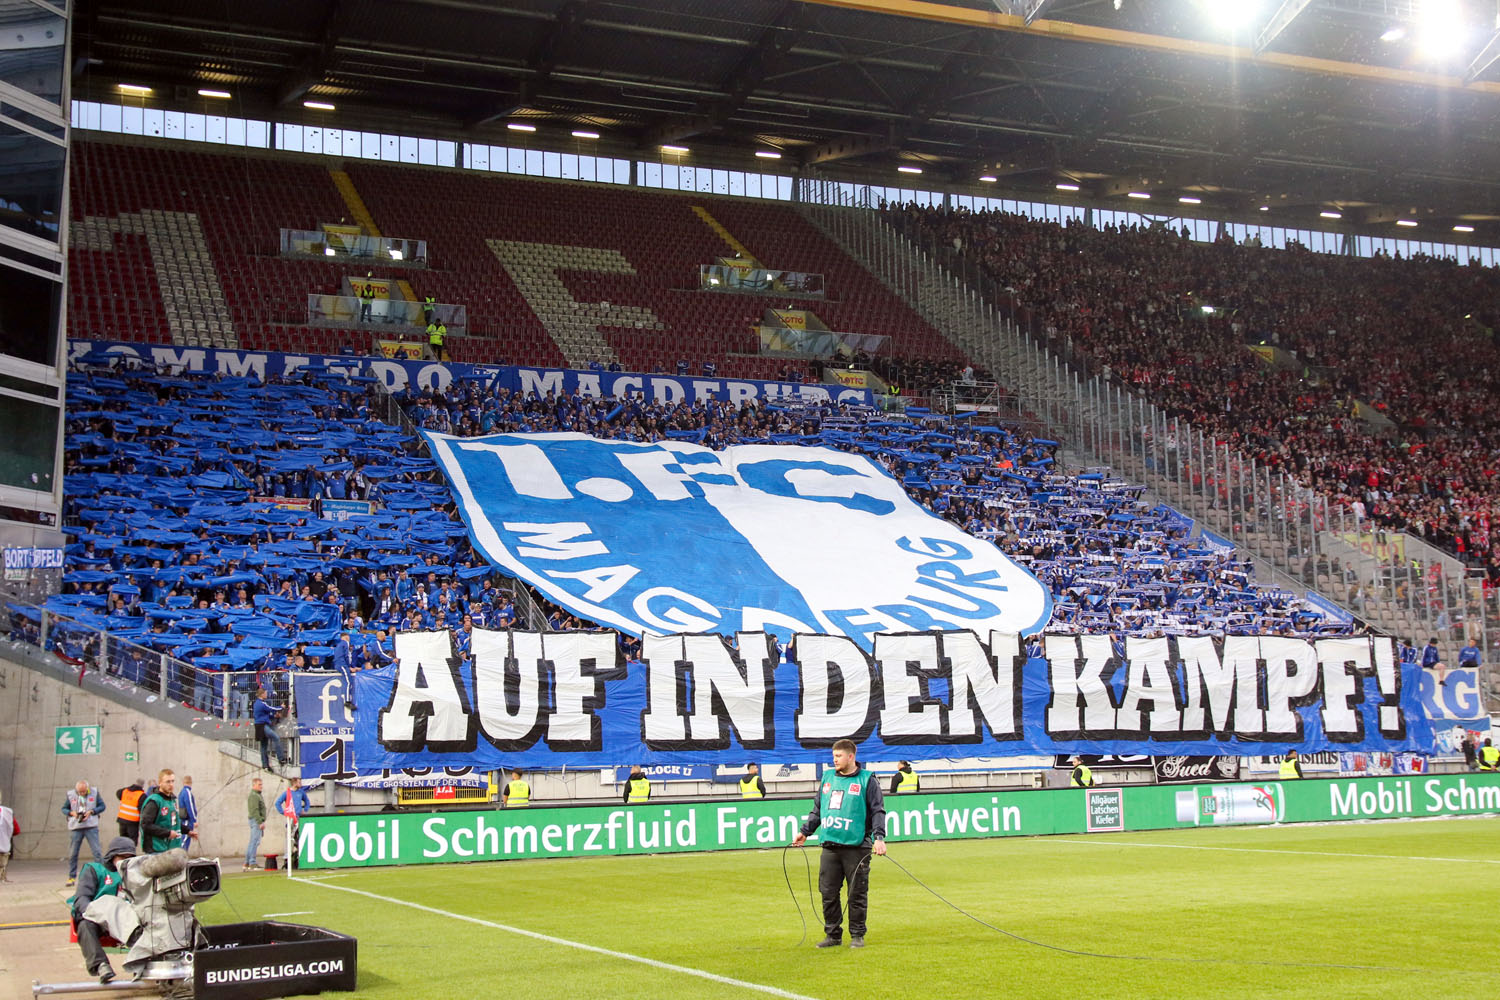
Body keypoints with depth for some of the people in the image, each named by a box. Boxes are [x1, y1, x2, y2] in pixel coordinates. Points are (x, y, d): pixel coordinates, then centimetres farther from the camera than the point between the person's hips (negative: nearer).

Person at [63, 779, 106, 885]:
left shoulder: (95, 792, 0)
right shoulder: (70, 795, 2)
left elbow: (102, 806, 3)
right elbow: (64, 808, 10)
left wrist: (91, 811, -13)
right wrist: (72, 813, -11)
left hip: (91, 826, -1)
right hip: (76, 828, 1)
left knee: (97, 851, -5)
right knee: (72, 854, 4)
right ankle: (72, 877, 17)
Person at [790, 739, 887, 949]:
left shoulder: (867, 780, 1)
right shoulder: (827, 778, 15)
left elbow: (878, 811, -3)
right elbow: (817, 810, 23)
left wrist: (879, 838, -13)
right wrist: (804, 831, 18)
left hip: (856, 847, -4)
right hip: (830, 846, 5)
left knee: (857, 894, 1)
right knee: (828, 893, 5)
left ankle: (857, 936, 12)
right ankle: (833, 935, 16)